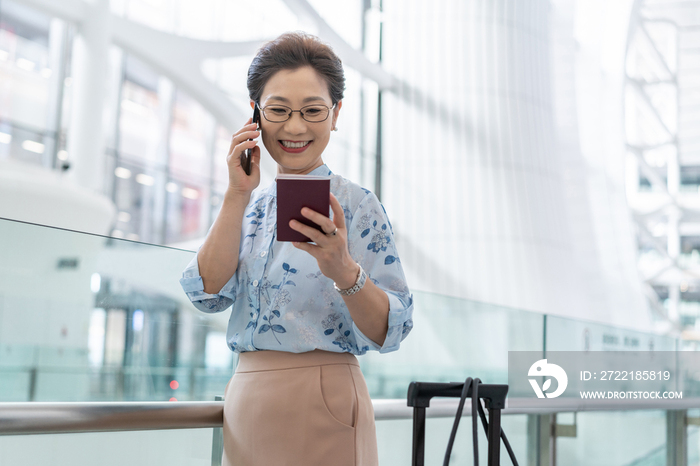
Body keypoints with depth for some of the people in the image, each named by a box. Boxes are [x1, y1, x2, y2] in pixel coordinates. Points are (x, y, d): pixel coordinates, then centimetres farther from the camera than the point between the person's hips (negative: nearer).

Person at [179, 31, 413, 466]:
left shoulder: (355, 205, -7)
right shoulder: (253, 205, 8)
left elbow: (389, 332, -13)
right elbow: (209, 293, -5)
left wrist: (344, 271, -30)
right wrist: (237, 195, -10)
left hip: (322, 407, -5)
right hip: (246, 400, 5)